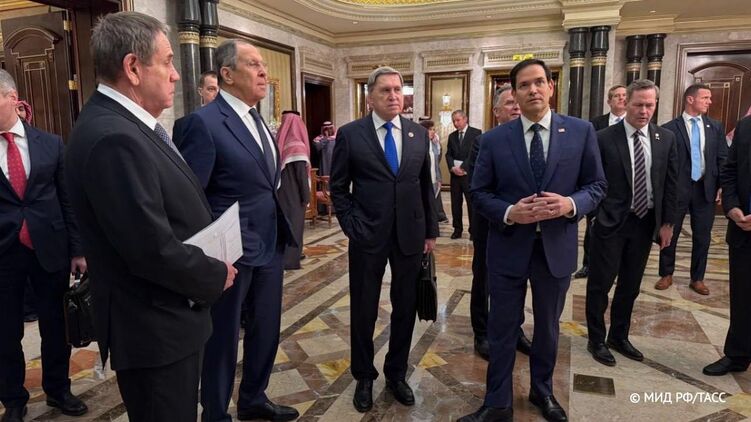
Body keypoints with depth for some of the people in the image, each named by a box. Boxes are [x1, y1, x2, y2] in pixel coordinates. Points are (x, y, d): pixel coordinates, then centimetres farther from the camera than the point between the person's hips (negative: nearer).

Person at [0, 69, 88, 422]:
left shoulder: (50, 144, 2)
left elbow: (68, 199, 3)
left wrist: (77, 249, 1)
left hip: (50, 248, 1)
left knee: (56, 325, 13)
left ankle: (58, 389, 34)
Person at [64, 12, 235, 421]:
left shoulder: (121, 126, 6)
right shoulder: (113, 138, -27)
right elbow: (154, 251, -29)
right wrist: (216, 276, -13)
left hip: (162, 317, 10)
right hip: (154, 328, -9)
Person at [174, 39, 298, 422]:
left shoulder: (257, 120, 11)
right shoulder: (204, 122, -15)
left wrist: (281, 232, 9)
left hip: (270, 246, 8)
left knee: (266, 330, 20)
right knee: (223, 337, 11)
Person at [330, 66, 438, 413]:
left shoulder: (419, 134, 6)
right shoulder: (350, 134, -3)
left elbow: (426, 186, 11)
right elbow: (338, 187, 1)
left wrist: (431, 230, 10)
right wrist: (351, 226, -7)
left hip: (410, 235, 3)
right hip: (368, 237, -2)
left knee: (405, 308, 12)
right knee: (363, 310, 10)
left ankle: (396, 373, 33)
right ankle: (364, 377, 30)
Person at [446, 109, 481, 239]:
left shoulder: (476, 133, -2)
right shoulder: (452, 136, 15)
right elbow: (448, 154, 10)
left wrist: (462, 168, -15)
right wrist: (453, 167, -8)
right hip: (455, 174, 5)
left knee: (472, 203, -1)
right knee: (455, 203, 7)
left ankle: (473, 230, 7)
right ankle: (457, 229, 16)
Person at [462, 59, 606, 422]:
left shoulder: (581, 132, -2)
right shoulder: (494, 139, -4)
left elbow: (596, 185, 2)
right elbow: (479, 193, -1)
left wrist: (571, 204, -19)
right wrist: (509, 213, -19)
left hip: (557, 247, 1)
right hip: (508, 246, -1)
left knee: (548, 327, 20)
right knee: (502, 330, 9)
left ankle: (542, 391, 43)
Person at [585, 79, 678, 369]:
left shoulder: (666, 139, 3)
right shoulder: (604, 138, -10)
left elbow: (671, 184, 7)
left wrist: (667, 223, 5)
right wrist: (594, 215, -8)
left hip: (646, 223, 4)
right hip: (611, 223, -4)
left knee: (630, 286, 16)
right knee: (600, 285, 5)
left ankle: (619, 336, 34)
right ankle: (596, 340, 22)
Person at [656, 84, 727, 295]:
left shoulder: (716, 127, 7)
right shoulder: (669, 128, -5)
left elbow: (723, 158, 7)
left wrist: (722, 186, -2)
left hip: (705, 189, 3)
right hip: (677, 189, -3)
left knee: (702, 237, 10)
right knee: (670, 234, 6)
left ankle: (697, 278, 23)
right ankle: (666, 275, 22)